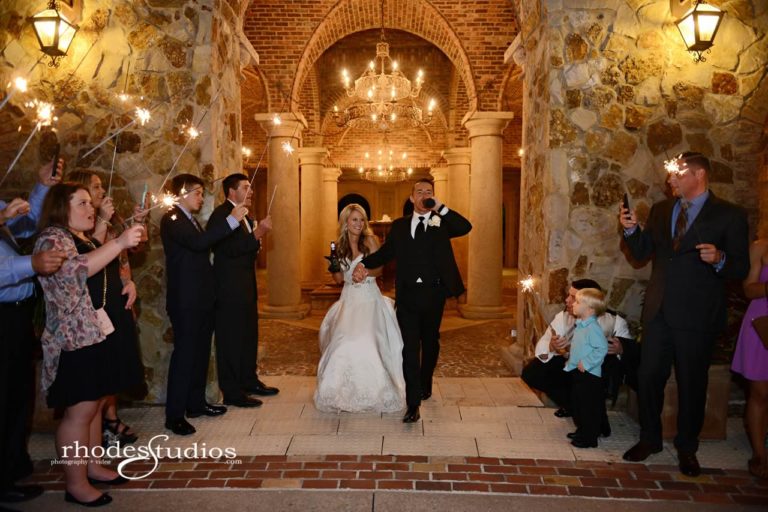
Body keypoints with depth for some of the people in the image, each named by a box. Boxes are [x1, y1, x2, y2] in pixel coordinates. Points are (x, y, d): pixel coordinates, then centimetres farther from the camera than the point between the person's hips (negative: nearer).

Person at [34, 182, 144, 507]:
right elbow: (74, 269, -30)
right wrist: (119, 243, -35)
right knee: (79, 411, -3)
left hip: (102, 333, 9)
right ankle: (75, 484, 7)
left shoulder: (87, 239, 18)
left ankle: (92, 467, 26)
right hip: (78, 338, -9)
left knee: (96, 405, 15)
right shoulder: (52, 237, -10)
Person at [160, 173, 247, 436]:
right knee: (184, 354, -5)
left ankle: (196, 403, 27)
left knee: (200, 352, 15)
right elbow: (197, 242, -29)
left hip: (203, 299, 9)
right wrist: (232, 220, -29)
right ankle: (174, 415, 3)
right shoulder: (172, 219, -11)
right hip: (185, 300, -9)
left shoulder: (192, 220, 19)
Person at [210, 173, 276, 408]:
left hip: (246, 286, 10)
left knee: (248, 335, 17)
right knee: (231, 338, -2)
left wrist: (258, 236, 5)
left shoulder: (243, 216, 17)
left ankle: (249, 381, 30)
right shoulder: (221, 214, -14)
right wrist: (257, 233, -22)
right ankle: (232, 392, 8)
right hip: (230, 288, -10)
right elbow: (230, 249, -23)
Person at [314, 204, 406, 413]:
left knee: (367, 341, -14)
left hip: (369, 298, -4)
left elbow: (379, 269, -3)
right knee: (343, 343, -2)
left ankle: (371, 391, 2)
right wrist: (334, 267, -8)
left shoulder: (370, 241, -4)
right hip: (349, 298, 4)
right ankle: (345, 390, 15)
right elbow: (339, 278, 12)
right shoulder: (340, 245, 8)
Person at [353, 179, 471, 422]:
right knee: (409, 346, -4)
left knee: (430, 342, 17)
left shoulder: (442, 222, 5)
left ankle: (425, 385, 40)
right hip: (407, 295, 0)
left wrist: (439, 207, -17)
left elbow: (465, 227, -14)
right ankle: (413, 404, -4)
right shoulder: (399, 225, 10)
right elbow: (385, 253, 7)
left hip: (433, 294, 0)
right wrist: (363, 264, -9)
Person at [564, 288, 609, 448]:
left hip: (590, 374, -10)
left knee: (589, 407, 0)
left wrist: (586, 363, -25)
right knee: (578, 403, 19)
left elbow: (602, 348, -27)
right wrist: (570, 363, 17)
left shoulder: (593, 328, -21)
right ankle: (582, 430, 35)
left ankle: (589, 438, 10)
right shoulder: (580, 325, 9)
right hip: (578, 372, 10)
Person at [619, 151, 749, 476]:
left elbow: (741, 268, -5)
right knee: (648, 376, 9)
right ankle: (649, 439, 28)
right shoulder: (660, 211, 10)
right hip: (658, 311, 4)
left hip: (697, 315, -4)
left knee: (691, 383, 9)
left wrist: (719, 259, -26)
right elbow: (642, 252, 9)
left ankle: (687, 448, 29)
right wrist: (631, 229, -9)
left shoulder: (729, 215, -4)